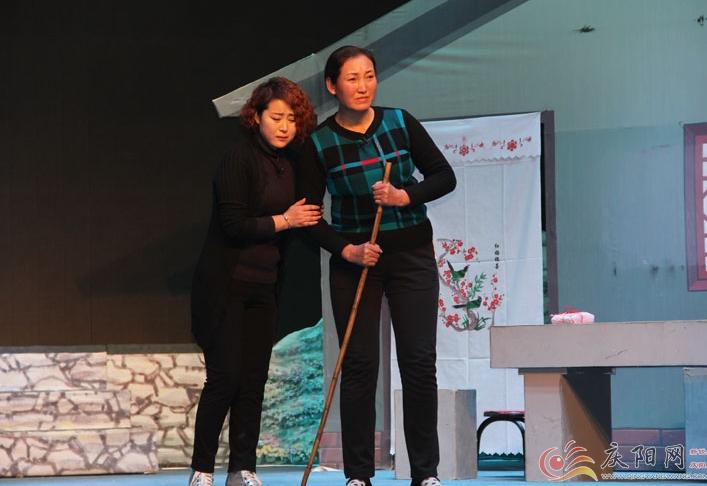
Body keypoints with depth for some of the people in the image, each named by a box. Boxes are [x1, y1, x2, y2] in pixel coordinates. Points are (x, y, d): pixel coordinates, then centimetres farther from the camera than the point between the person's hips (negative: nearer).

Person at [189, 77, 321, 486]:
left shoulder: (289, 164, 9)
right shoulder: (239, 160, -13)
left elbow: (298, 219, 19)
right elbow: (233, 225, -19)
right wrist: (284, 220, -13)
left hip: (262, 287, 7)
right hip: (225, 286, -7)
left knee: (254, 379, 5)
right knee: (225, 376, -8)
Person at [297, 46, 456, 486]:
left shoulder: (400, 123, -3)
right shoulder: (320, 144, -6)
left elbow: (445, 176, 1)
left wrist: (405, 196, -16)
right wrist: (347, 250, -16)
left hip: (411, 255, 1)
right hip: (355, 259, -1)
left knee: (419, 363, -2)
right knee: (359, 366, -1)